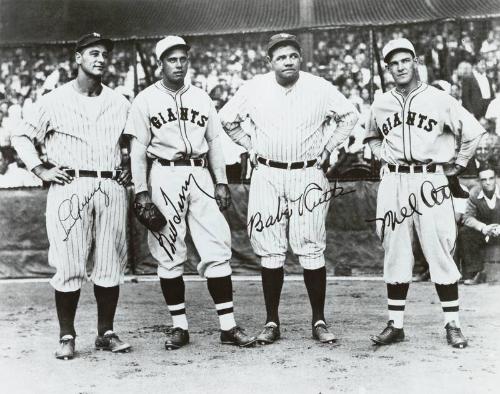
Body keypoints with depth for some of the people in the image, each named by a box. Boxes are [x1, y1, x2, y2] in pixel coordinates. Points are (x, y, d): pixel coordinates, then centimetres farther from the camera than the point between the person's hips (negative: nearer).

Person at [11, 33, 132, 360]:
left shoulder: (120, 103, 12)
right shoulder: (54, 101, 4)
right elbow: (22, 137, 10)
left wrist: (130, 170, 11)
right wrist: (40, 170, -1)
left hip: (112, 189, 3)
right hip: (69, 189, -3)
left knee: (111, 266, 3)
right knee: (69, 267, -3)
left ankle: (107, 332, 14)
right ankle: (67, 336, 8)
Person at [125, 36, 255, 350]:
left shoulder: (201, 98, 13)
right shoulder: (146, 100, 3)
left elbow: (215, 142, 15)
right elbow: (138, 150, 1)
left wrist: (221, 182, 7)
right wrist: (142, 191, -6)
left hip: (200, 176, 3)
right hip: (164, 176, -2)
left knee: (217, 250, -3)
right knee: (169, 255, 1)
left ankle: (228, 325, 1)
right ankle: (179, 326, 12)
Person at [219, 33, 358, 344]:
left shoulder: (320, 88, 0)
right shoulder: (254, 89, 2)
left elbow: (350, 116, 12)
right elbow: (227, 119, 15)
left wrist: (328, 148, 6)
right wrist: (251, 146, 8)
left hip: (308, 176, -1)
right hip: (267, 176, 1)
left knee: (312, 249, -1)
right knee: (270, 252, 3)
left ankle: (319, 321, 8)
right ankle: (272, 322, 11)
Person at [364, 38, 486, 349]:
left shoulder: (438, 99, -1)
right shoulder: (381, 104, 10)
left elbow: (473, 131, 1)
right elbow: (372, 136, 29)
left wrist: (458, 164, 1)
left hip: (430, 181, -3)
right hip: (393, 183, 3)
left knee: (441, 253, -3)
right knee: (395, 255, 6)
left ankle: (453, 324, 6)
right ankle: (395, 325, 13)